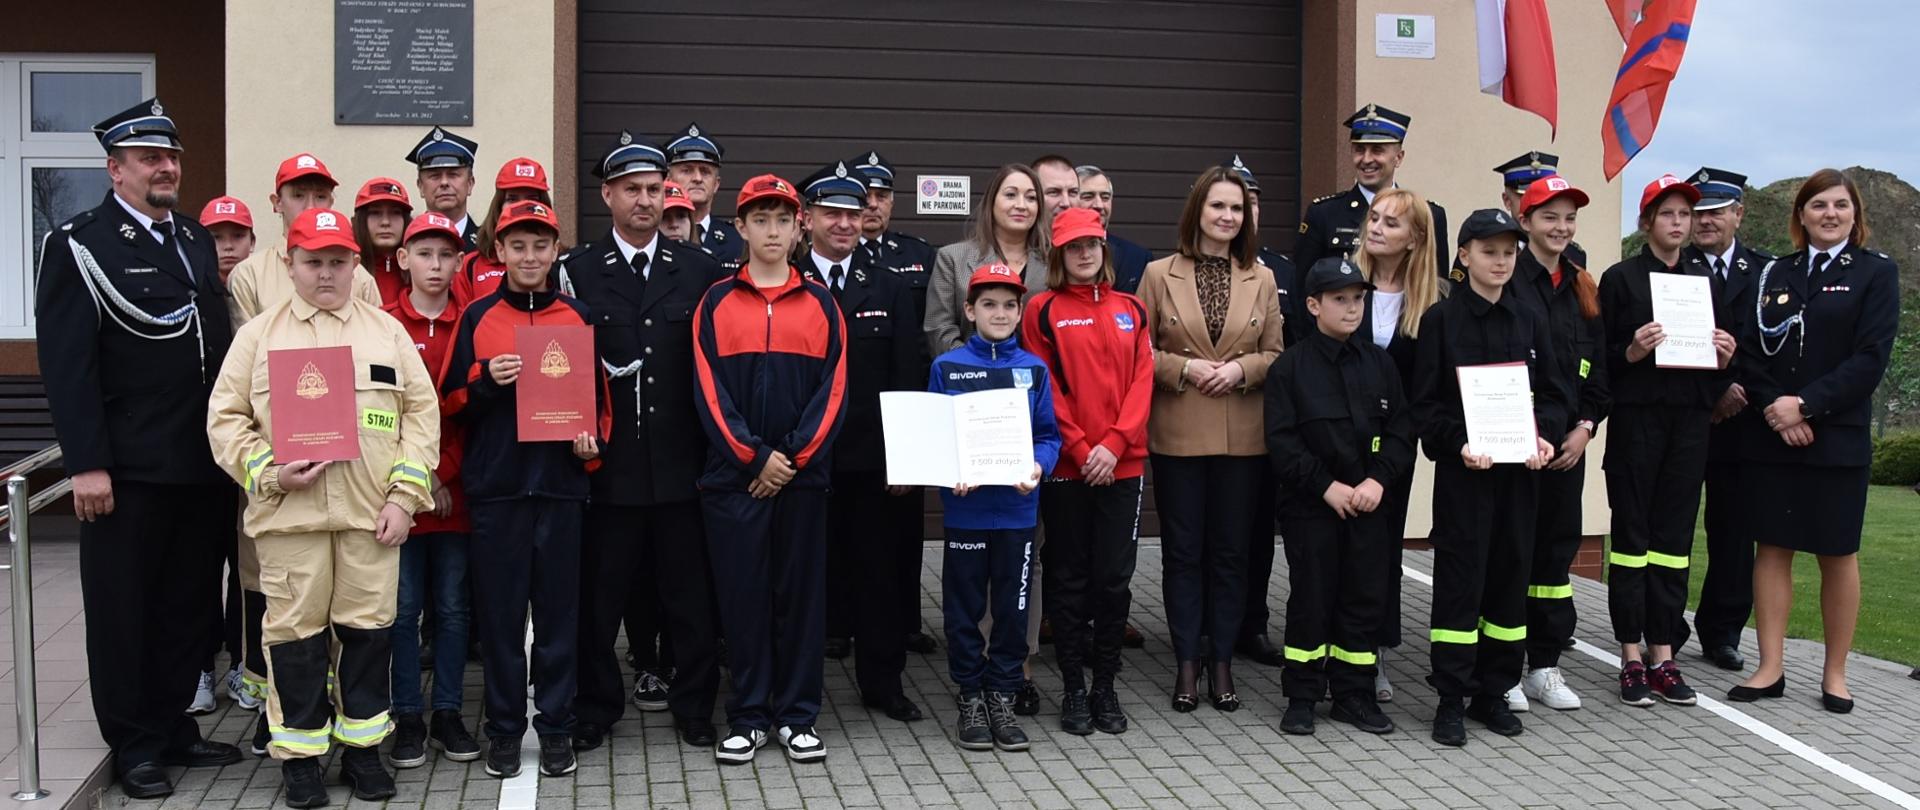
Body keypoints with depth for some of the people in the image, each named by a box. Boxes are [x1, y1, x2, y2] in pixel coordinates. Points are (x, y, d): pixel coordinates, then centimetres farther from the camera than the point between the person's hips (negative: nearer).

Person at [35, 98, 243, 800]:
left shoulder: (197, 239, 13)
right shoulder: (78, 245, -6)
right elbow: (66, 364, -12)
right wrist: (86, 464, -17)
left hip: (205, 467, 6)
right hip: (129, 472, -6)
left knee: (188, 605, 14)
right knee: (123, 610, 6)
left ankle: (174, 727, 27)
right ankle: (134, 744, 17)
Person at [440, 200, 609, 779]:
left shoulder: (578, 319, 8)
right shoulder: (477, 318, 5)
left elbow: (599, 397, 14)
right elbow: (449, 403, 5)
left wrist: (593, 443, -3)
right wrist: (485, 381, -13)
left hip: (561, 483, 1)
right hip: (495, 486, 0)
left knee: (559, 608, 4)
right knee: (499, 609, 4)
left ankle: (555, 726, 15)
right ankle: (504, 728, 15)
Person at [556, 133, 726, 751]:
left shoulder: (700, 269, 7)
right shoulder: (577, 271, 4)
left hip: (683, 461, 1)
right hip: (611, 461, -1)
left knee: (690, 591, 7)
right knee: (601, 591, 6)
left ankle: (694, 705, 20)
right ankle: (595, 707, 20)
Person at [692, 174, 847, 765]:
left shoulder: (820, 302, 7)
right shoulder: (716, 302, 4)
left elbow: (833, 389, 1)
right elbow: (708, 389, -2)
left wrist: (795, 458, -9)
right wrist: (754, 458, -10)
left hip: (804, 474, 1)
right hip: (733, 474, -1)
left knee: (802, 593, 5)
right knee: (742, 594, 3)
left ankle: (798, 717, 15)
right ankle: (748, 717, 14)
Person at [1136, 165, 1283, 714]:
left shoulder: (1262, 280, 6)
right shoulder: (1159, 275, 1)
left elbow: (1276, 354, 8)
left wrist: (1242, 368, -10)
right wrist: (1182, 368, -13)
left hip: (1242, 437, 2)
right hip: (1178, 436, -1)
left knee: (1231, 551, 7)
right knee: (1183, 550, 5)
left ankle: (1222, 663, 16)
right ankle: (1186, 664, 14)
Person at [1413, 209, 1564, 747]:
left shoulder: (1529, 321, 11)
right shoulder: (1441, 319, -1)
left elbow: (1553, 394, 12)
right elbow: (1426, 403, -4)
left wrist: (1543, 435, -7)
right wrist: (1457, 443, -19)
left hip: (1518, 467, 4)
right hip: (1462, 468, -4)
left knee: (1511, 575, 8)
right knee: (1460, 578, -3)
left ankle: (1492, 692, 19)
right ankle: (1451, 698, 5)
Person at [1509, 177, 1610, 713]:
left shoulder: (1582, 288, 13)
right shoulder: (1507, 281, -7)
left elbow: (1598, 366, 14)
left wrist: (1585, 426, 2)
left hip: (1568, 441, 6)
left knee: (1557, 546, 10)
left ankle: (1545, 664, 19)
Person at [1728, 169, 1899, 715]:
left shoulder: (1876, 273, 1)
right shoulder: (1775, 274, 11)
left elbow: (1871, 358, -8)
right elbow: (1751, 349, 5)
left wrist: (1806, 404, -16)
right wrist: (1774, 408, -11)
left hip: (1837, 438, -3)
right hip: (1769, 437, 3)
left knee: (1837, 556, 5)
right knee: (1771, 548, 3)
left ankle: (1835, 674, 15)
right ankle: (1770, 669, 8)